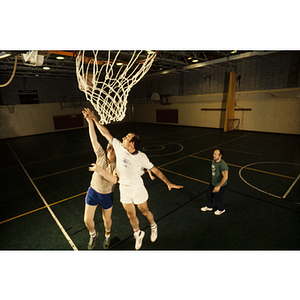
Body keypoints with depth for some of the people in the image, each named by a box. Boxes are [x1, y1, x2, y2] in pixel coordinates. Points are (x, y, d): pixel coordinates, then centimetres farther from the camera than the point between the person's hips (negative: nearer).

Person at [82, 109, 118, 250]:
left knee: (107, 219, 16)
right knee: (87, 220, 9)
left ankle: (107, 235, 50)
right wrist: (90, 120, -28)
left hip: (107, 195, -2)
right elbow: (94, 139, -21)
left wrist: (99, 170, -43)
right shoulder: (101, 155, -13)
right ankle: (93, 235, 43)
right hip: (93, 191, 2)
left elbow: (114, 180, -36)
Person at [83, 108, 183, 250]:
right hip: (124, 189, 3)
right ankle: (138, 234, 47)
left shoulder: (141, 157, -18)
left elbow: (155, 170, -10)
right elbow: (106, 133, -5)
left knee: (145, 211, 18)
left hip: (137, 189, -3)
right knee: (131, 215, 18)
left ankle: (153, 227, 51)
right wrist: (94, 118, -4)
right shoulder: (119, 147, -12)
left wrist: (168, 182, -14)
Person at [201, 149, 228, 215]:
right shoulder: (213, 161, -3)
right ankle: (209, 207, 47)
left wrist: (218, 186, -32)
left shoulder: (223, 165, -31)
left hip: (220, 185, -8)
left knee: (217, 199, 10)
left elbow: (225, 177, -35)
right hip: (213, 183, 8)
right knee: (208, 194, 21)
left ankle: (221, 210, 41)